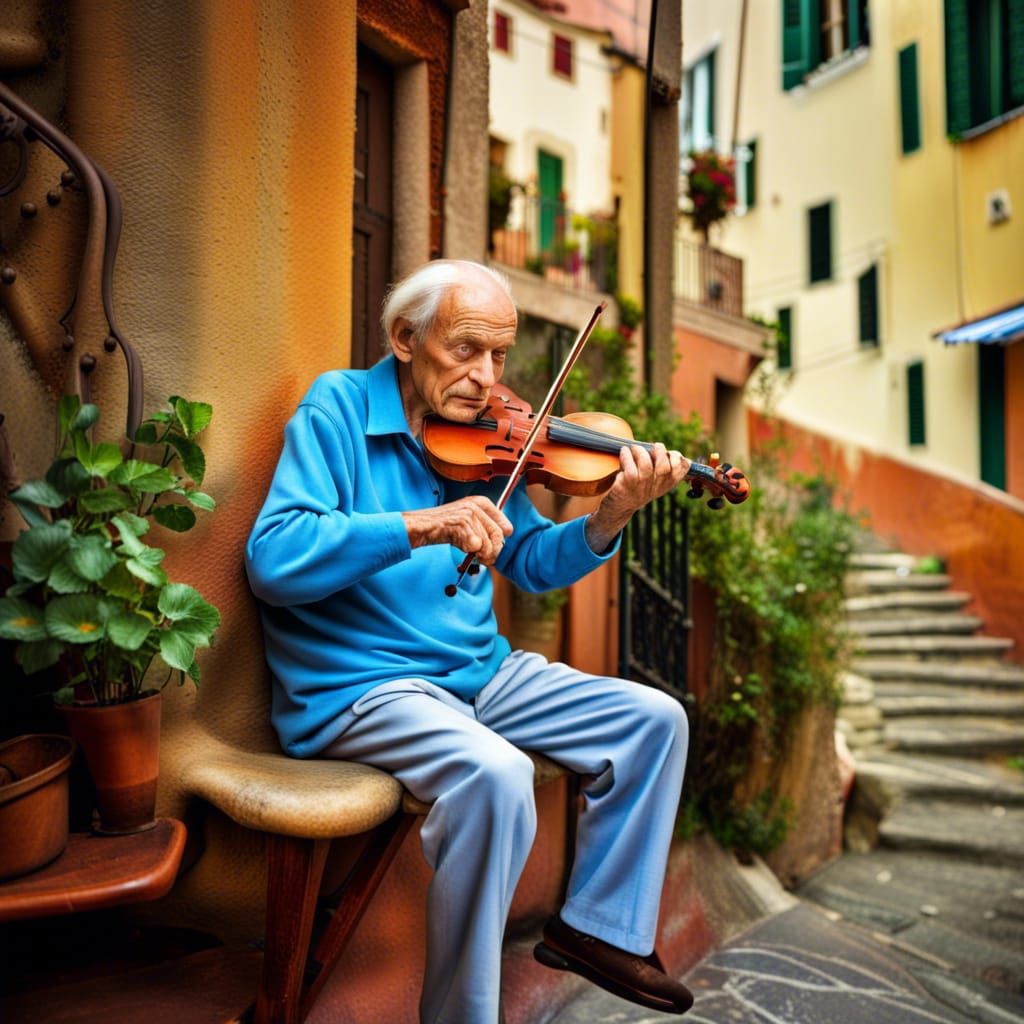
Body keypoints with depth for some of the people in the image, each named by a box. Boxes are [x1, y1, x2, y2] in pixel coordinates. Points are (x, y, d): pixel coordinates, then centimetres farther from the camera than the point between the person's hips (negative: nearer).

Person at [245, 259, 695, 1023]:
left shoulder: (483, 435, 7)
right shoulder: (338, 409, -9)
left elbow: (531, 563, 11)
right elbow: (271, 559, -22)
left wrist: (610, 519, -8)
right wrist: (421, 526, -31)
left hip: (481, 670, 7)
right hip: (361, 683, -7)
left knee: (655, 719, 3)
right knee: (498, 774, -33)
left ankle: (599, 926, 18)